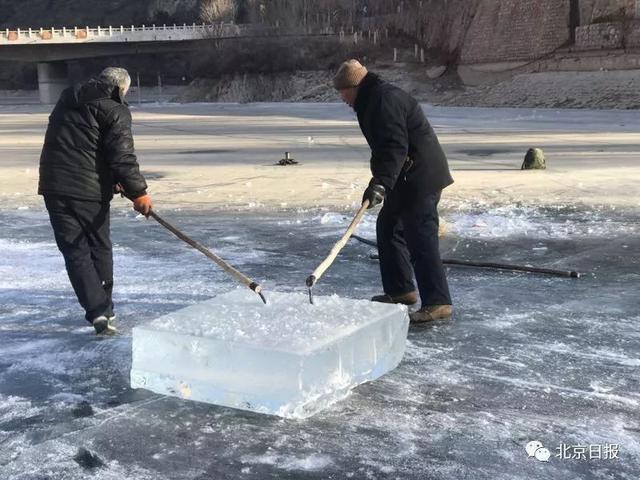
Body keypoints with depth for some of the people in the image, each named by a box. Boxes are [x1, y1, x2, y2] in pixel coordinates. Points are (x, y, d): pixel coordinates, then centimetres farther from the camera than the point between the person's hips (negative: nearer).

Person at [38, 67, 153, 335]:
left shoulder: (67, 100, 17)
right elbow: (122, 156, -15)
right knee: (99, 248, 14)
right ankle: (103, 309, 23)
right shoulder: (115, 111, -4)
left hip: (54, 186, 4)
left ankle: (97, 310, -8)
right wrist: (137, 192, -10)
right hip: (90, 190, -4)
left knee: (74, 250, 4)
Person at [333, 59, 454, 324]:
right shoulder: (372, 101, 17)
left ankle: (437, 302, -10)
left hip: (420, 176, -11)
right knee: (388, 227, 17)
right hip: (407, 178, 11)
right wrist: (381, 181, 26)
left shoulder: (385, 99, -17)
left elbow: (395, 146, -29)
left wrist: (381, 182, -36)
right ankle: (400, 290, 26)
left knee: (420, 236, -12)